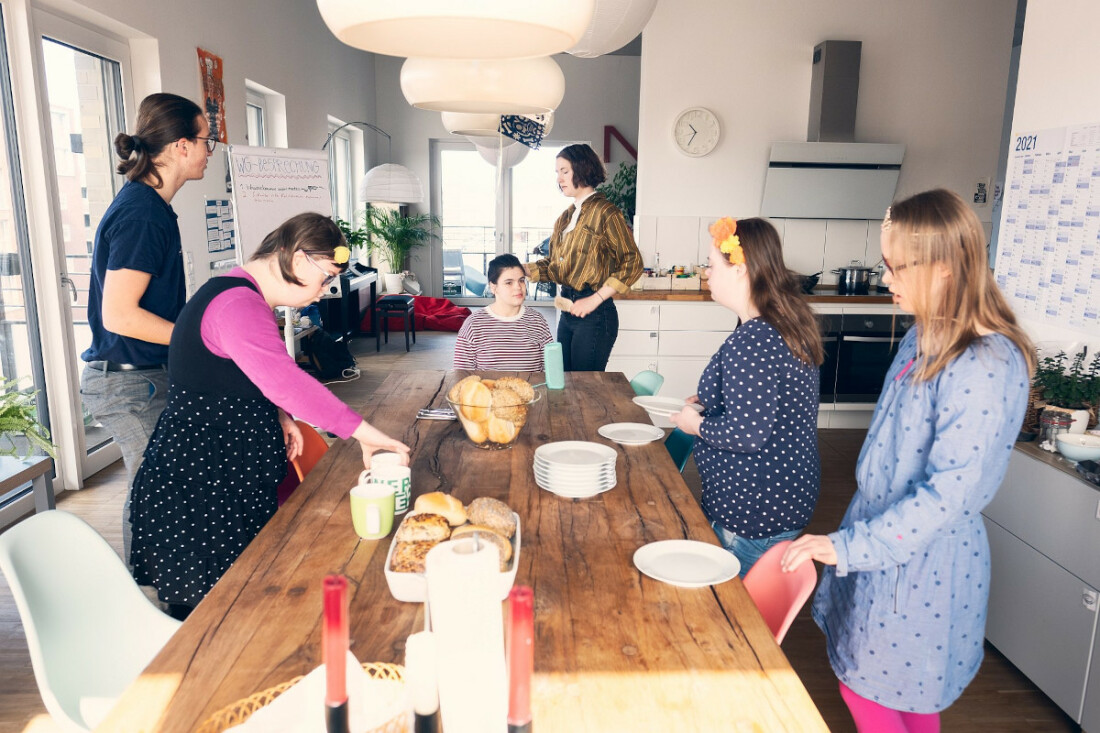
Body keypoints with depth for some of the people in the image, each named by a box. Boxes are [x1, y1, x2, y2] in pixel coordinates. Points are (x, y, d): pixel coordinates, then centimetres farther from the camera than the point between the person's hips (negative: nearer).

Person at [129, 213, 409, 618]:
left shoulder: (245, 297, 13)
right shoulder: (237, 305, -23)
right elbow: (283, 379, -38)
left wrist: (279, 416, 4)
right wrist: (362, 432, -38)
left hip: (230, 475, 11)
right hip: (198, 482, -10)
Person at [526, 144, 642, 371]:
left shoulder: (604, 212, -10)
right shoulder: (566, 217, 16)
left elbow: (633, 263, -15)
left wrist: (595, 299, -19)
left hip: (594, 315, -8)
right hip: (568, 310, 8)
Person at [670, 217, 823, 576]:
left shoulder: (751, 341, -25)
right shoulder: (793, 324, 7)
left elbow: (748, 434, -28)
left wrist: (698, 424, -11)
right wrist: (710, 403, 14)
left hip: (753, 511, -10)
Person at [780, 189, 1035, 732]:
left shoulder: (988, 367, -26)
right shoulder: (923, 338, 3)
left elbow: (950, 493, -28)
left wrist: (848, 546, -26)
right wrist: (849, 539, 17)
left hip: (924, 563, -8)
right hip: (882, 538, 8)